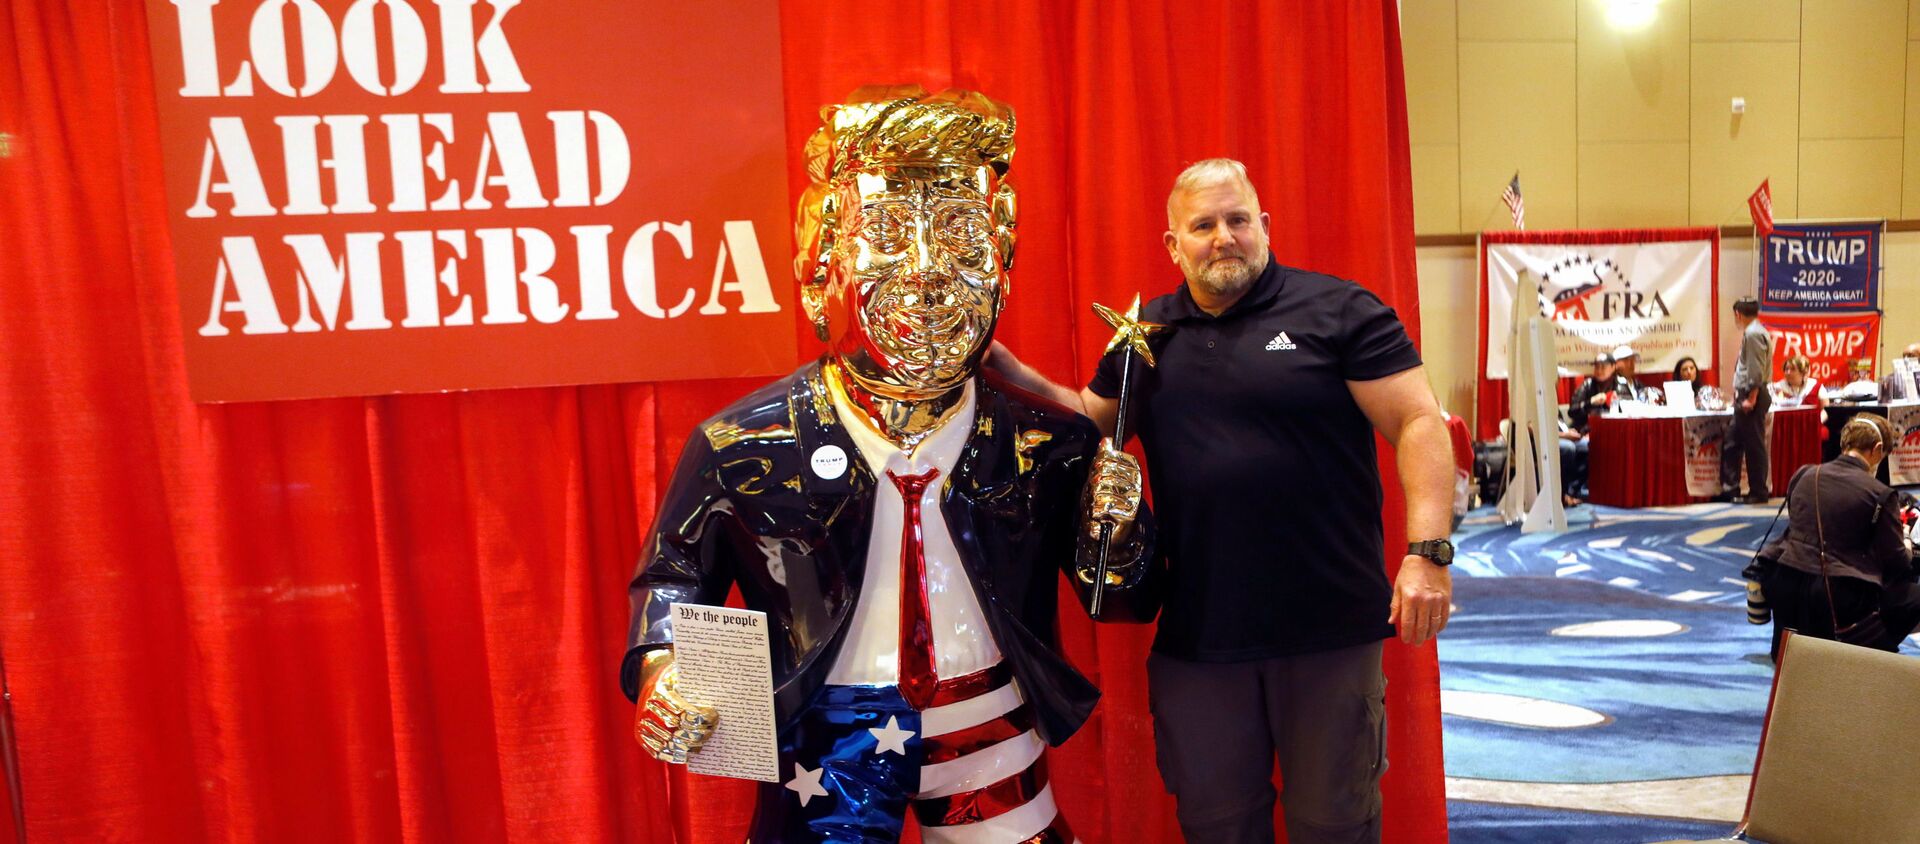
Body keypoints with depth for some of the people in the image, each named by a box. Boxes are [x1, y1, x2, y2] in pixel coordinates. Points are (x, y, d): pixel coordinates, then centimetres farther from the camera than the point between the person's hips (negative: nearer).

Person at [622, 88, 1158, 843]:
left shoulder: (1043, 441, -7)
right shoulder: (745, 446, -12)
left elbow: (1121, 597, 1)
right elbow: (675, 574, 3)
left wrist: (1114, 528, -19)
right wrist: (662, 666, -14)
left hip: (994, 734, 2)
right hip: (828, 743, -1)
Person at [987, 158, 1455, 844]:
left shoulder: (1338, 311, -5)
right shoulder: (1146, 332, 8)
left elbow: (1420, 424, -8)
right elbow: (1094, 420, 17)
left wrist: (1428, 551, -17)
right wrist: (1016, 376, 1)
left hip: (1329, 624, -3)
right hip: (1196, 628, 4)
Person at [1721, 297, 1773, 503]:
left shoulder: (1753, 334, -15)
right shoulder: (1755, 331, 16)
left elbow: (1757, 371, -20)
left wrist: (1751, 399, -20)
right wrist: (1740, 393, 19)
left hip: (1752, 395, -10)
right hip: (1746, 395, 10)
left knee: (1754, 445, -3)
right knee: (1732, 442, 13)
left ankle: (1758, 493, 4)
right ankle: (1730, 487, 18)